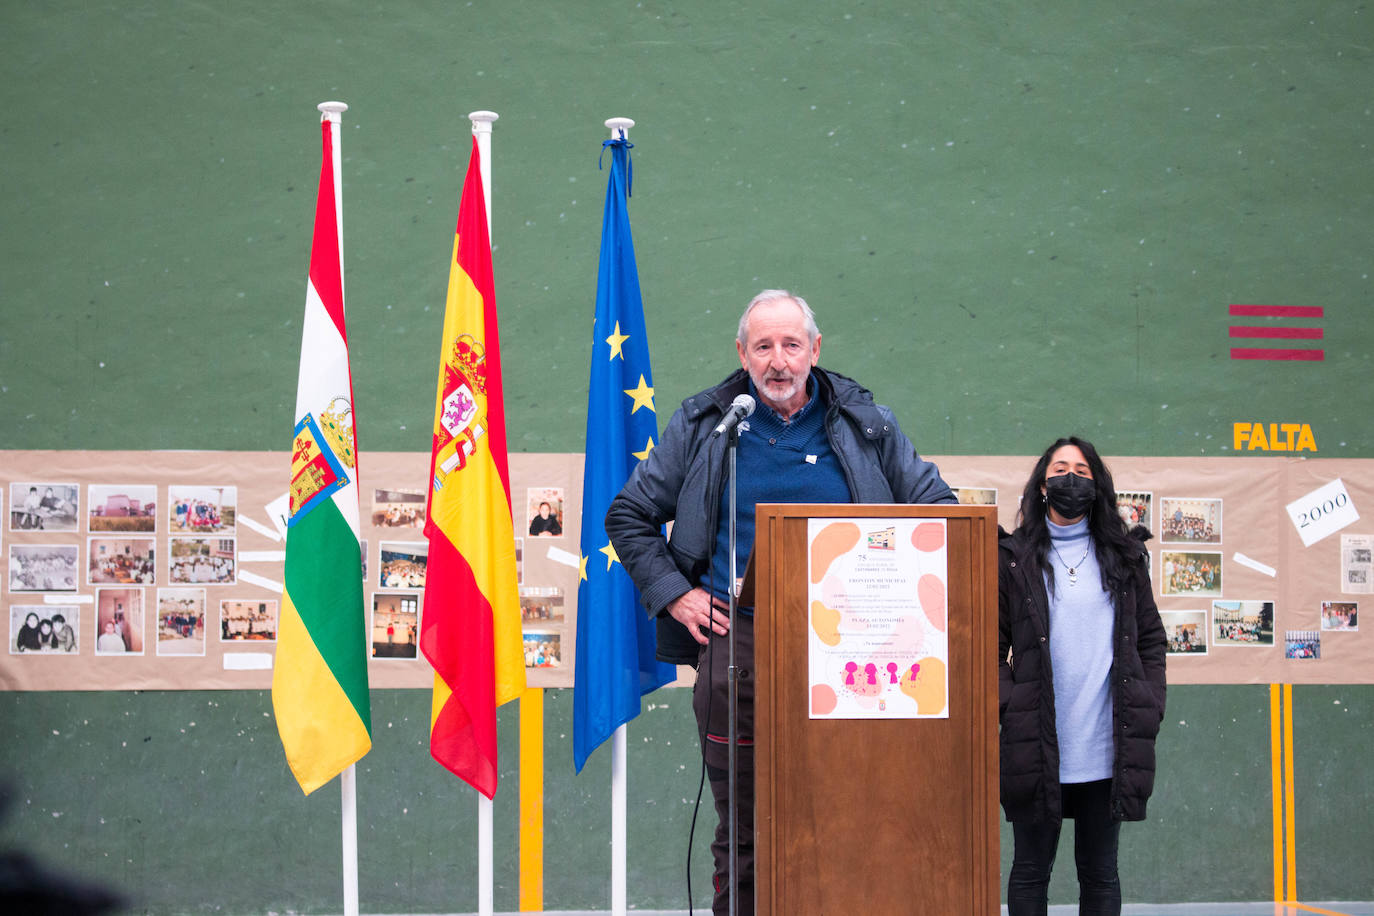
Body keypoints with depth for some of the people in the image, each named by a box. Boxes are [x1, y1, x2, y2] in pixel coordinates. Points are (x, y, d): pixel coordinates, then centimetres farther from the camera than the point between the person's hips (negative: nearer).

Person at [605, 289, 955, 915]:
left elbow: (937, 511, 17)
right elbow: (629, 516, 16)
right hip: (734, 644, 0)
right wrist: (673, 594, 5)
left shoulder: (865, 426, 10)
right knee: (742, 833, 2)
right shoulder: (702, 426, 9)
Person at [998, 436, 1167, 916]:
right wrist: (1005, 703, -9)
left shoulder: (1124, 556, 12)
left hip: (1108, 750, 2)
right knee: (1031, 871, 5)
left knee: (1100, 873, 9)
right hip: (1037, 749, -2)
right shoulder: (1014, 557, 4)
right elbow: (991, 643, 4)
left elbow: (1151, 638, 14)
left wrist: (1149, 709, 4)